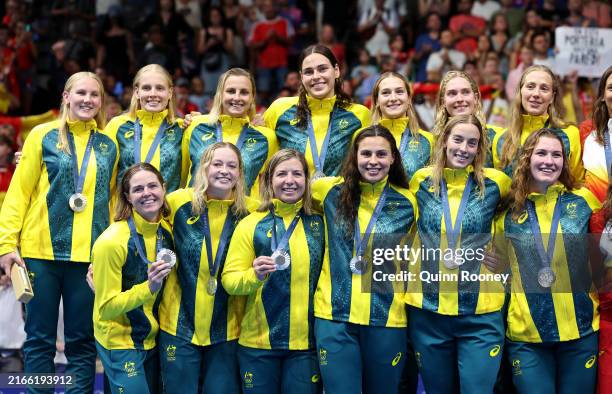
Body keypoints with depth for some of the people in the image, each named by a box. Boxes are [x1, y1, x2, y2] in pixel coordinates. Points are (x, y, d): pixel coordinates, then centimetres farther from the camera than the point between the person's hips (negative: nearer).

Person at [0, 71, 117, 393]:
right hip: (42, 252, -2)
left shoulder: (109, 146, 10)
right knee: (40, 339, 3)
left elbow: (111, 198, 14)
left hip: (90, 255, 2)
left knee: (82, 341, 6)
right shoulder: (44, 136, 3)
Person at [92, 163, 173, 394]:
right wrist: (148, 287, -28)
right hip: (120, 343, -6)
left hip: (153, 339, 6)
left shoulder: (166, 231, -2)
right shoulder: (111, 242, -21)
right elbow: (107, 307, -18)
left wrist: (158, 282, -4)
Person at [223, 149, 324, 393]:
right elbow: (229, 280, -3)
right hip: (258, 343, -1)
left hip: (306, 341, 1)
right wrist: (255, 275, -23)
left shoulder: (320, 223, 5)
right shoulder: (251, 224, -1)